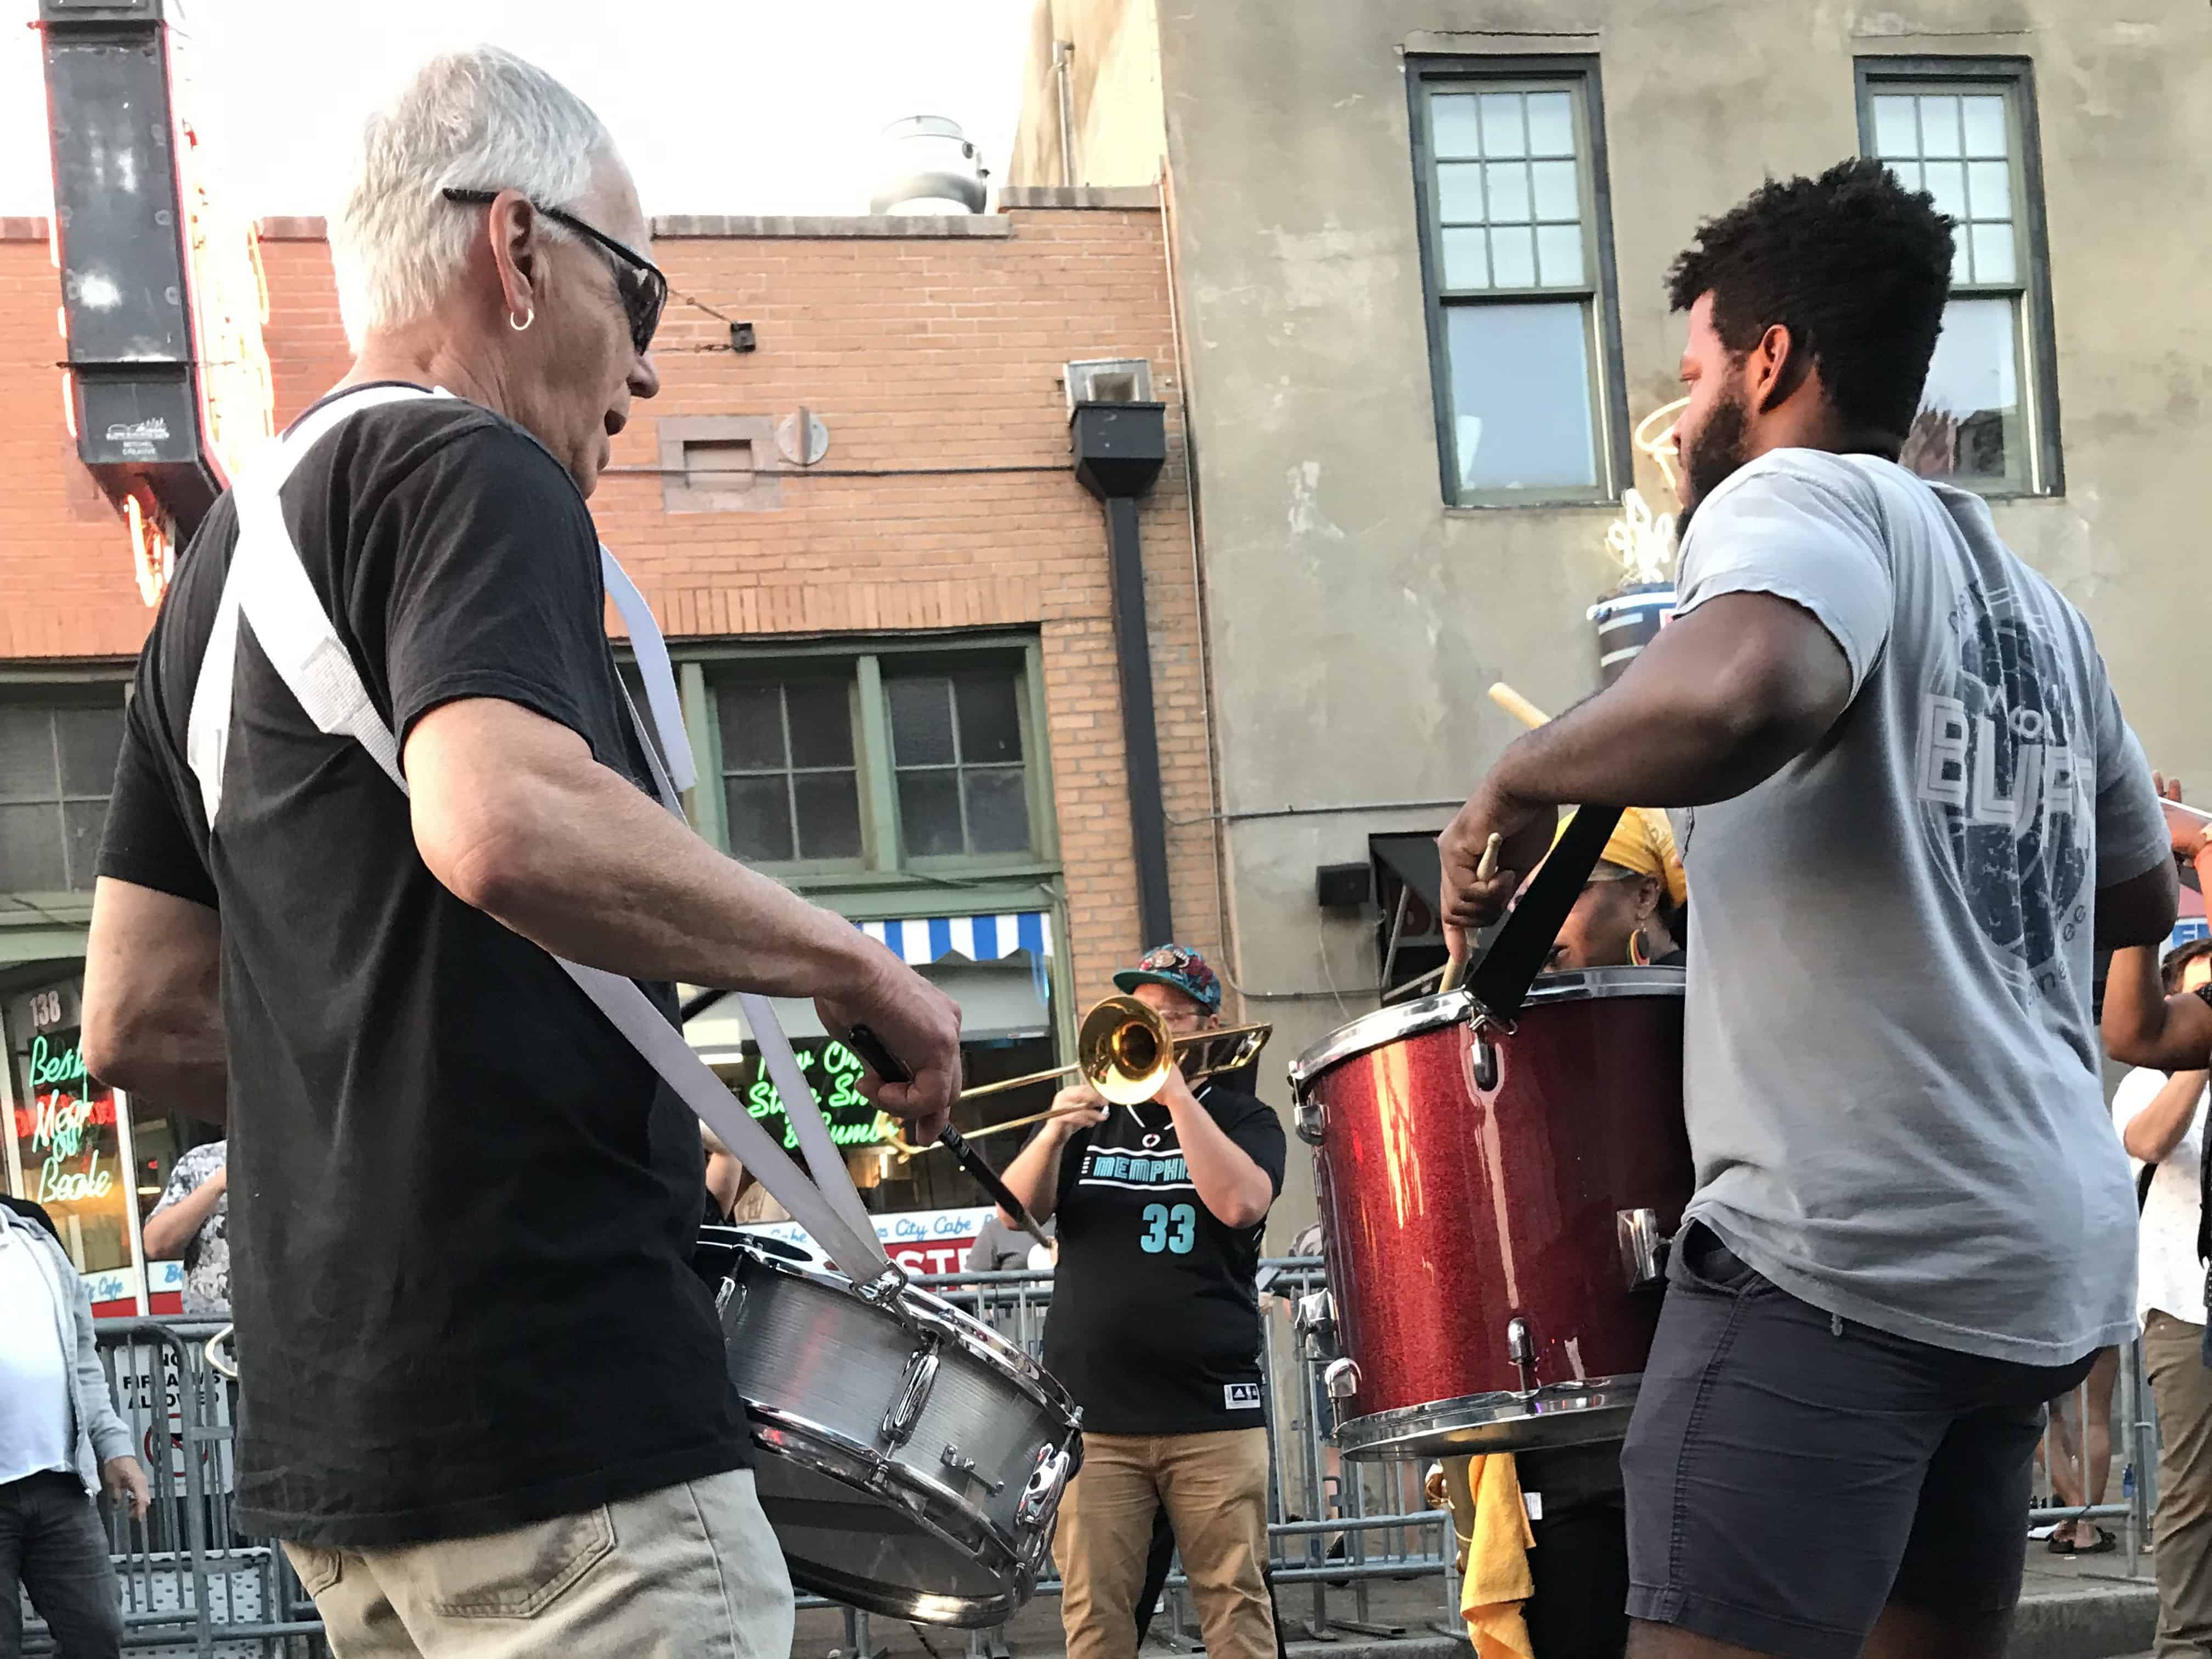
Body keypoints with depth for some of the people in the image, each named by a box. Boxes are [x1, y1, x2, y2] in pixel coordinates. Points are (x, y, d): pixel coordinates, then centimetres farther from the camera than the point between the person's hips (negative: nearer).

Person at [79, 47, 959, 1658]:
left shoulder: (234, 546, 18)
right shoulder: (469, 470, -9)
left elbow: (139, 1015, 19)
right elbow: (504, 824, -29)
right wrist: (853, 965, -17)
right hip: (555, 1405, -9)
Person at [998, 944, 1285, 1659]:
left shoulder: (1241, 1117, 8)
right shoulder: (1087, 1114, 15)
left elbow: (1240, 1203, -13)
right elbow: (1016, 1211, 2)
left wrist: (1176, 1096, -14)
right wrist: (1055, 1132, -15)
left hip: (1213, 1412, -2)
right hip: (1092, 1413, 2)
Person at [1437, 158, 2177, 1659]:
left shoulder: (1803, 498, -4)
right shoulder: (2036, 604, 20)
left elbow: (1743, 695, -28)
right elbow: (2139, 900, 31)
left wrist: (1519, 783, -12)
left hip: (1846, 1251, -9)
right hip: (2053, 1262, 9)